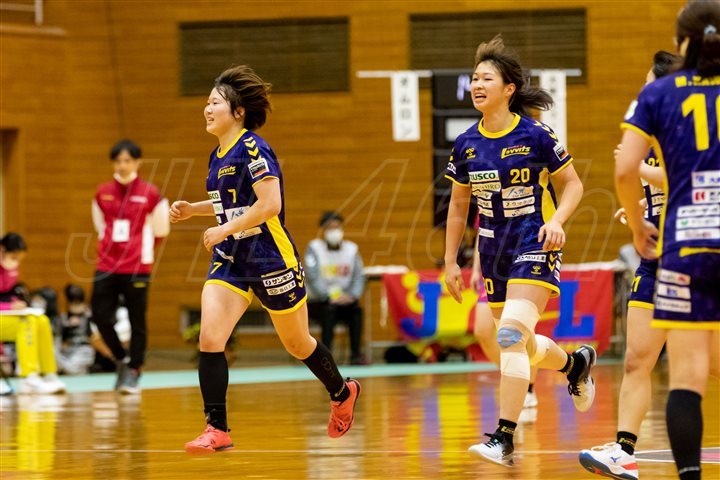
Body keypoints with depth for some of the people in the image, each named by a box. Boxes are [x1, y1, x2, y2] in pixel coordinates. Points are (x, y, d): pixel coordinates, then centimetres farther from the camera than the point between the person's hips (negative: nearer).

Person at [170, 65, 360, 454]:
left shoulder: (252, 148, -17)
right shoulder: (218, 156, 9)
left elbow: (270, 204, -26)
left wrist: (225, 229, -23)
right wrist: (193, 209, 13)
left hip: (271, 260, -7)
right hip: (230, 261, 7)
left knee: (297, 345, 11)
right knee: (209, 339, -12)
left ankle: (342, 394, 38)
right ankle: (217, 430, -10)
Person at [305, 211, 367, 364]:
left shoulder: (351, 248, 7)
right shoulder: (314, 248, -5)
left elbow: (359, 276, 0)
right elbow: (313, 277, -16)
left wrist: (352, 295, -19)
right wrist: (330, 297, -27)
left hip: (343, 299, 3)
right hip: (317, 301, -3)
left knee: (356, 309, -26)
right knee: (330, 309, -34)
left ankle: (356, 354, -23)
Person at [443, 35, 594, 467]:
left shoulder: (535, 135, -11)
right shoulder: (467, 145, 3)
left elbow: (573, 184, -1)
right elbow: (458, 205, 14)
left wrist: (557, 220, -19)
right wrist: (451, 261, 12)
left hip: (535, 248, -6)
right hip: (494, 252, 6)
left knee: (511, 336, -22)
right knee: (519, 344, 14)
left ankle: (504, 439, -22)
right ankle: (576, 363, 48)